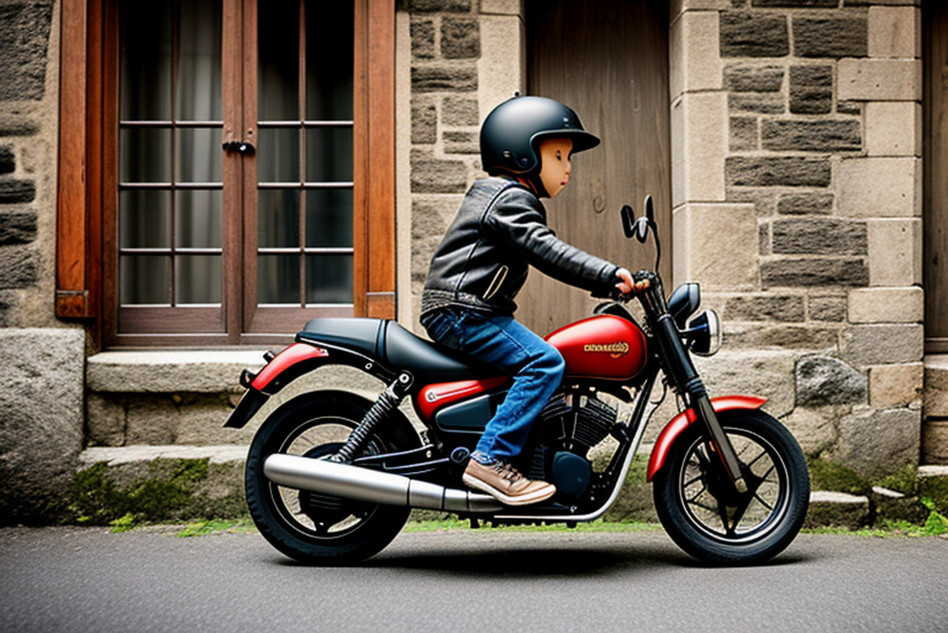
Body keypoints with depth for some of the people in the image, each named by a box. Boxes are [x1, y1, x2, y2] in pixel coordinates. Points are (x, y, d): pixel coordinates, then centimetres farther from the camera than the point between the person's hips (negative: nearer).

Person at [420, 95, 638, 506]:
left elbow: (545, 254, 22)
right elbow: (547, 252, -23)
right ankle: (491, 460, -26)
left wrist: (606, 283, 15)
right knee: (544, 362, -22)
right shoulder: (510, 198, -9)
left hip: (462, 312, 11)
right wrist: (608, 274, -28)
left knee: (542, 360, 17)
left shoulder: (502, 195, 23)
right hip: (462, 311, -11)